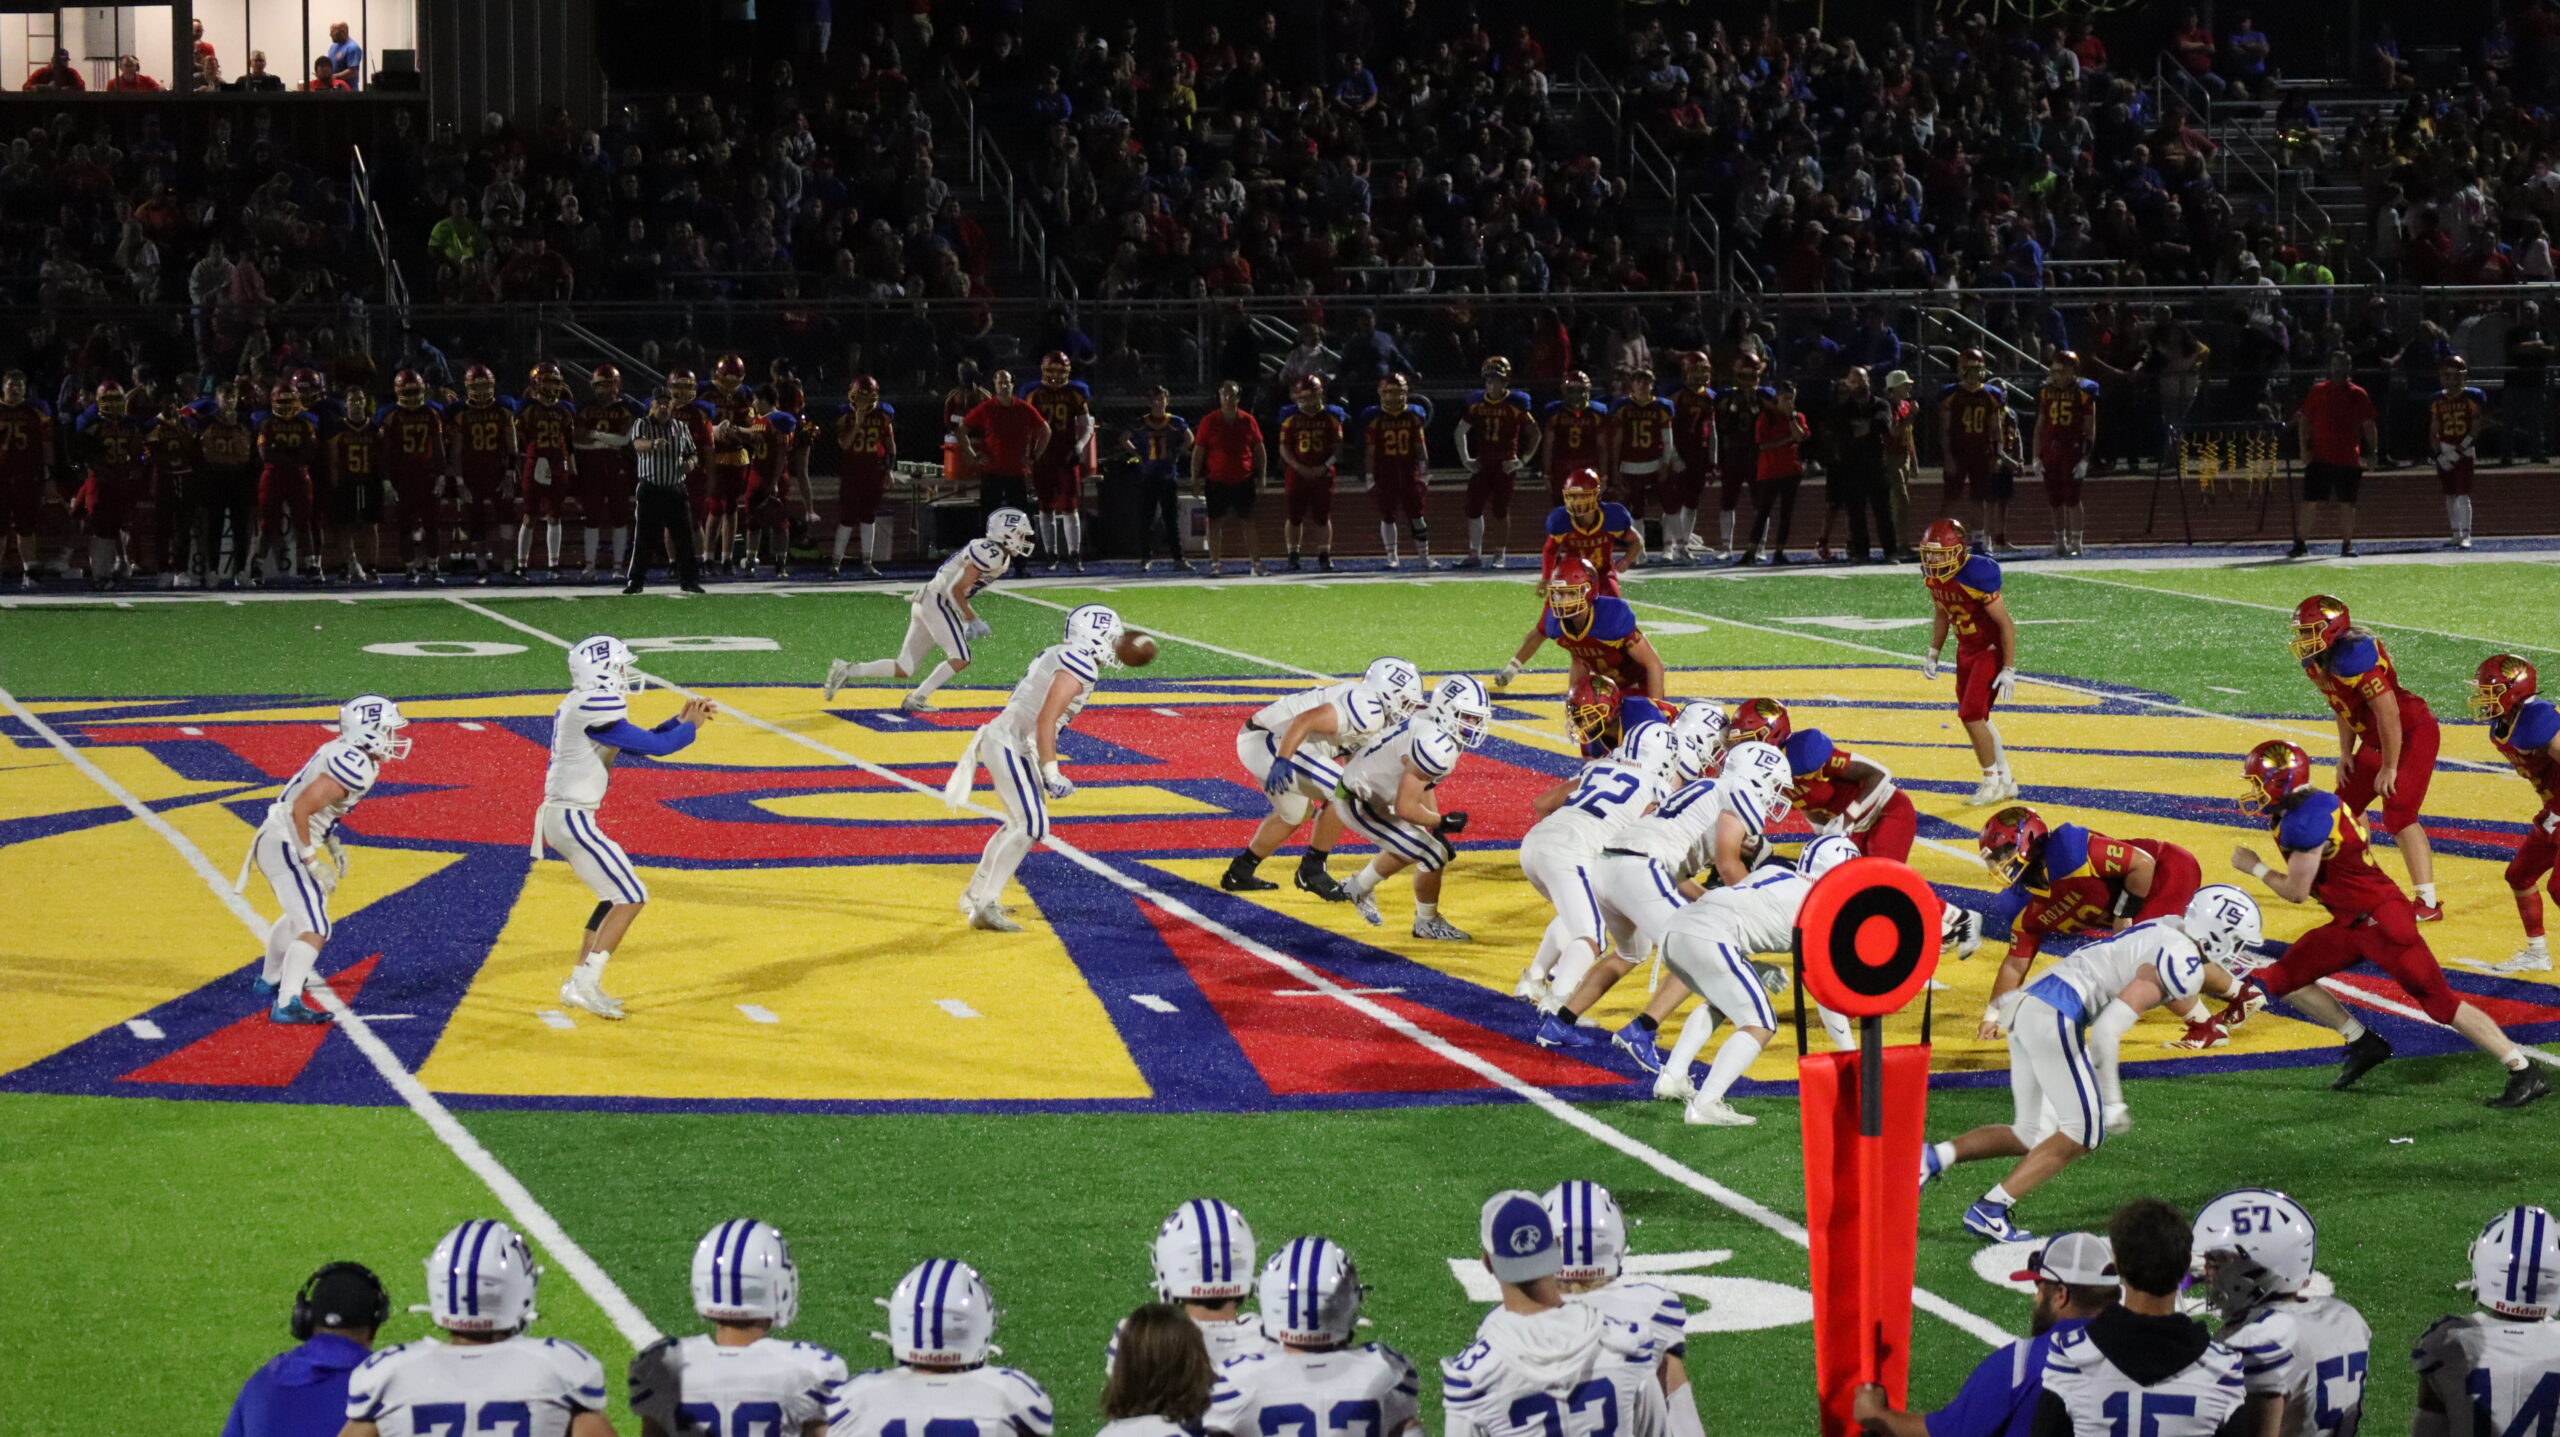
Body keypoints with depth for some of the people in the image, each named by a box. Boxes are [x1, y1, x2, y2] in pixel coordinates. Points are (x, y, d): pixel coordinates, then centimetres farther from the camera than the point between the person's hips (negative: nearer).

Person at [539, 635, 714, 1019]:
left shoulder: (582, 706, 13)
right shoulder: (595, 710, -18)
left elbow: (642, 743, 21)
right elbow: (655, 747, -13)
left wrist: (681, 720, 13)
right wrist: (691, 726, 4)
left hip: (558, 815, 10)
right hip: (572, 819, -10)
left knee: (615, 896, 19)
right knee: (631, 897, -6)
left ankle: (578, 983, 21)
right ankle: (585, 985, -8)